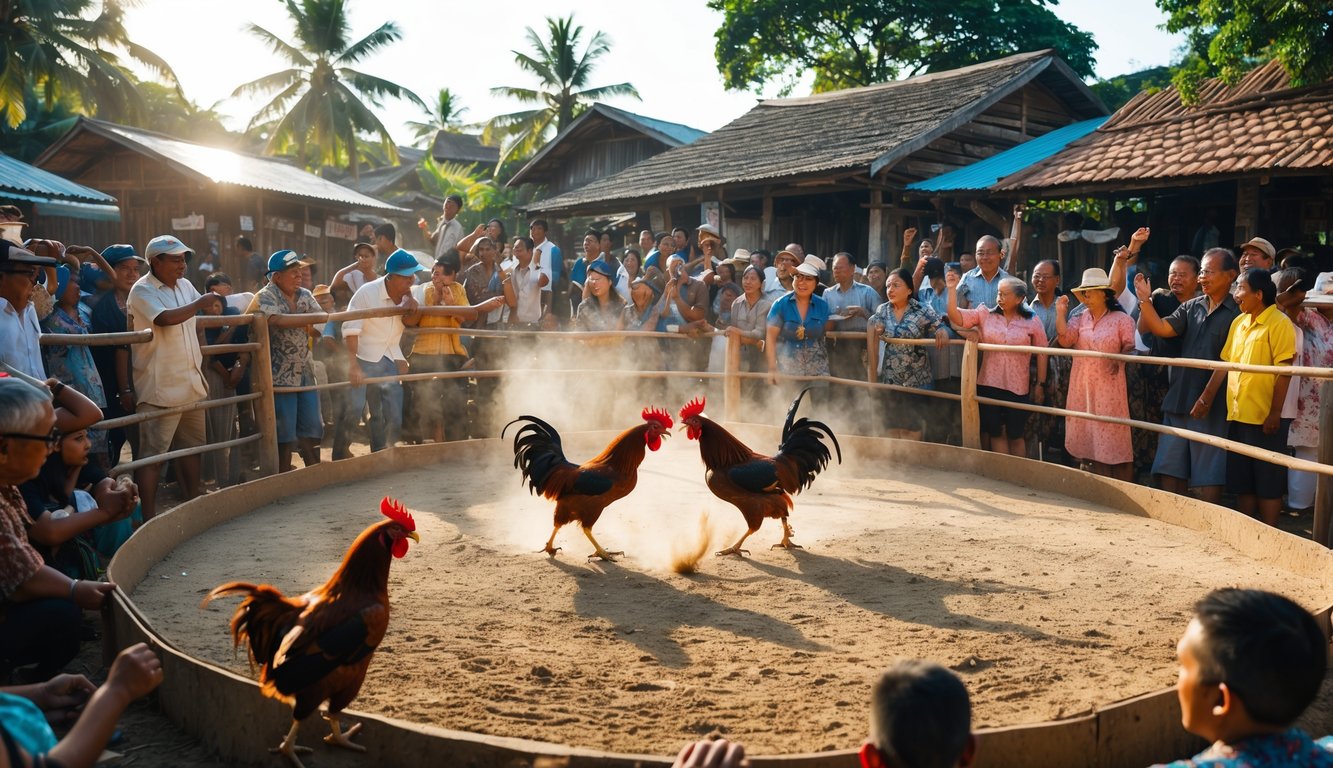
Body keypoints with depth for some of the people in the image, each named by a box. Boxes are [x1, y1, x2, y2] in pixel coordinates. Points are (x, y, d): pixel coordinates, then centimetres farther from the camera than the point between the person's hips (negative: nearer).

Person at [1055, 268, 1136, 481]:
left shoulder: (1121, 319, 0)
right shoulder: (1079, 319, 12)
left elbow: (1130, 347, -4)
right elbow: (1065, 340, -2)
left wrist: (1120, 359, -23)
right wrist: (1061, 312, -7)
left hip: (1109, 386, -5)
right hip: (1082, 386, 5)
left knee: (1115, 438, -5)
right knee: (1092, 439, 8)